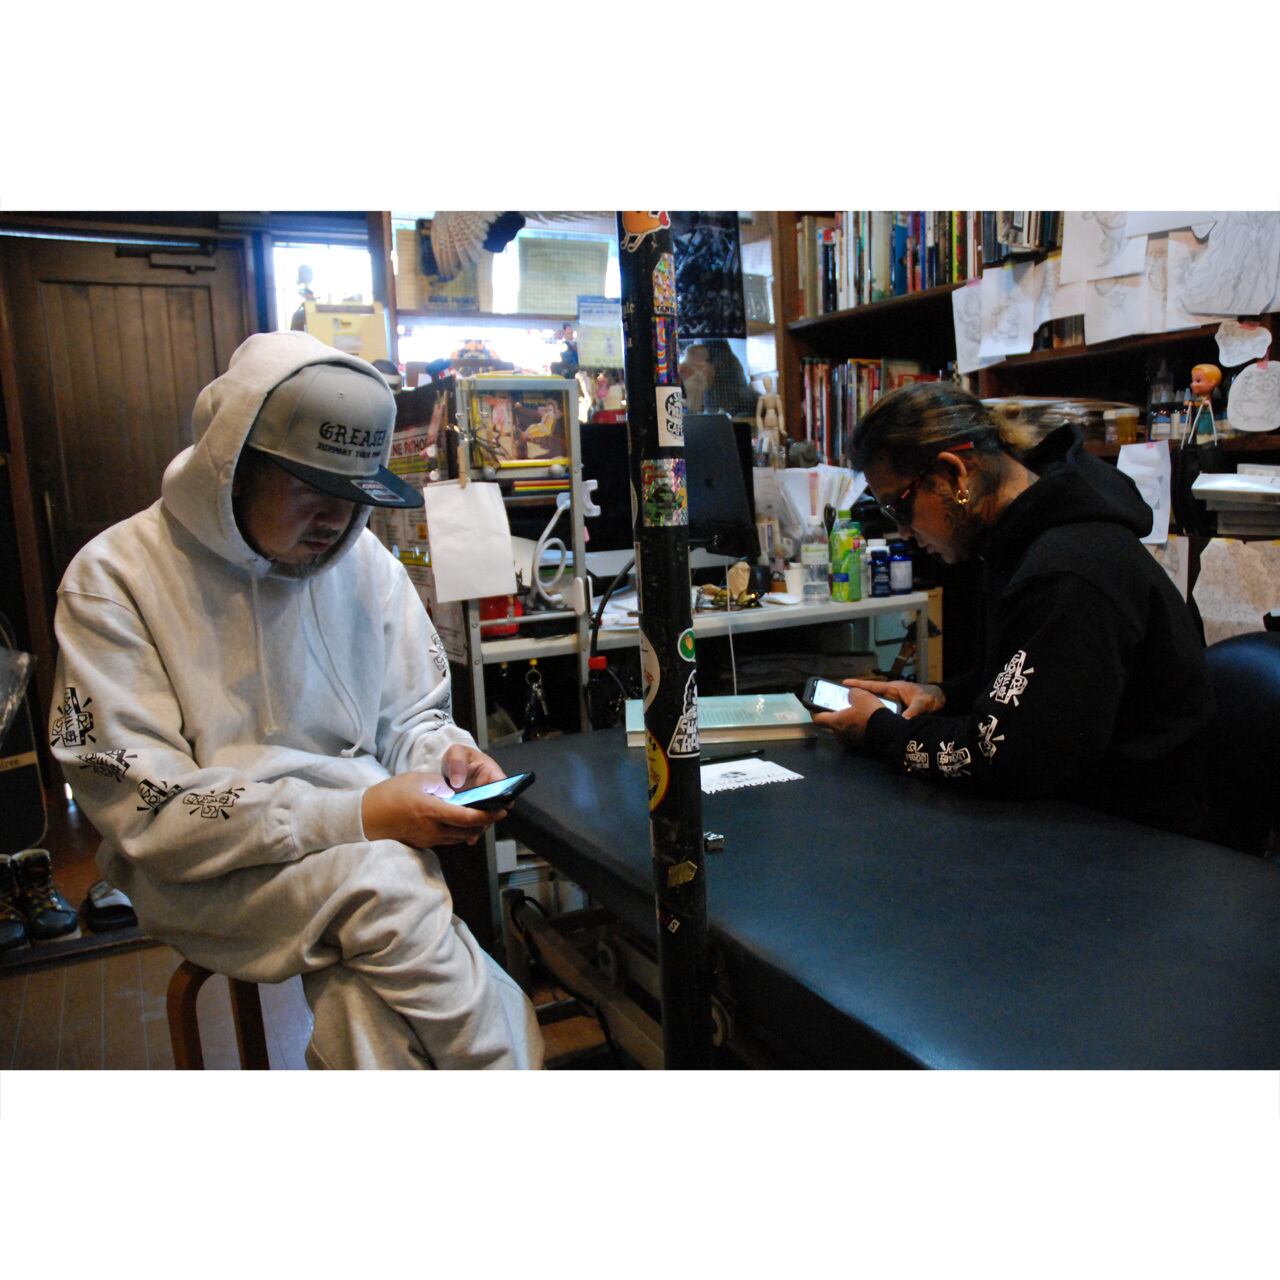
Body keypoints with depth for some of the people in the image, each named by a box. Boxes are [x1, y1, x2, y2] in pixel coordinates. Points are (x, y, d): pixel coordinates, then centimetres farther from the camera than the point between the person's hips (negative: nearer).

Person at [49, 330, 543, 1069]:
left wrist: (441, 754, -13)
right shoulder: (114, 579, -10)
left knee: (363, 987, -28)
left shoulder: (366, 562, 3)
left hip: (368, 842, 3)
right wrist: (354, 817, -25)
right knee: (377, 881, -30)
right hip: (206, 877, -3)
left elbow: (412, 715, 12)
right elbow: (147, 811, -16)